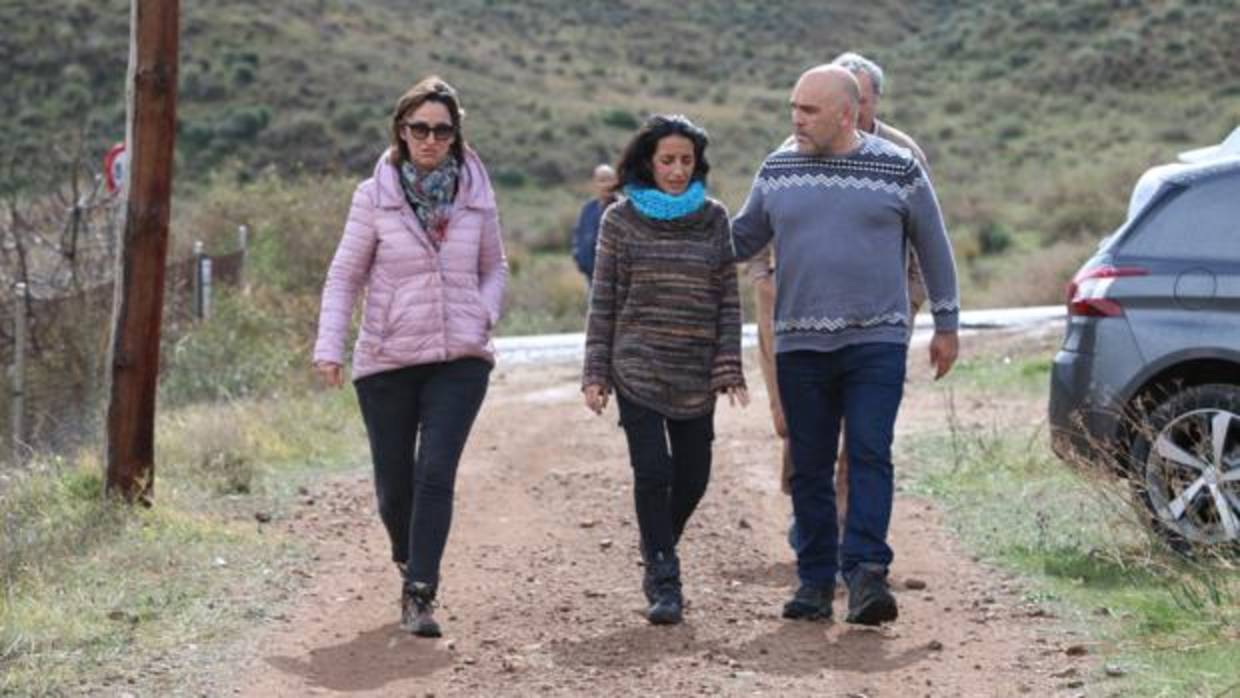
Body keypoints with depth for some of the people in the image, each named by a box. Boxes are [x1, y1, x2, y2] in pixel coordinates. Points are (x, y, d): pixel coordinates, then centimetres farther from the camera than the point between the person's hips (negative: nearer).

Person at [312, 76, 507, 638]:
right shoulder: (374, 196, -2)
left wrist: (484, 313, -3)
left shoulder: (475, 195, 3)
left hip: (459, 359, 0)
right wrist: (329, 347, -10)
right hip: (387, 360, 0)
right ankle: (410, 561, 37)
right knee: (394, 481, 7)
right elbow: (344, 276, 1)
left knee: (435, 472, -14)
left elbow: (494, 268, 16)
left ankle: (418, 596, -11)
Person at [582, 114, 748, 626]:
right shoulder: (621, 219, 1)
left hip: (696, 376, 2)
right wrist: (595, 373, -1)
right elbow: (603, 301, 3)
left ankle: (657, 556, 32)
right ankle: (663, 583, 1)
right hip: (637, 371, -2)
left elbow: (728, 300, 6)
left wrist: (729, 369, -1)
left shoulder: (713, 218, 6)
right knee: (653, 474, -9)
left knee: (692, 478, 6)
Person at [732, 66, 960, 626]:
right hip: (800, 345, 3)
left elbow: (933, 247, 9)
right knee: (810, 468, 5)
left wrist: (947, 325, 11)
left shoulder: (898, 169, 0)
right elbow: (744, 237, 19)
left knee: (870, 456, -13)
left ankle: (865, 572, -16)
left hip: (877, 341, -3)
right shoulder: (778, 170, 8)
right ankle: (815, 581, 12)